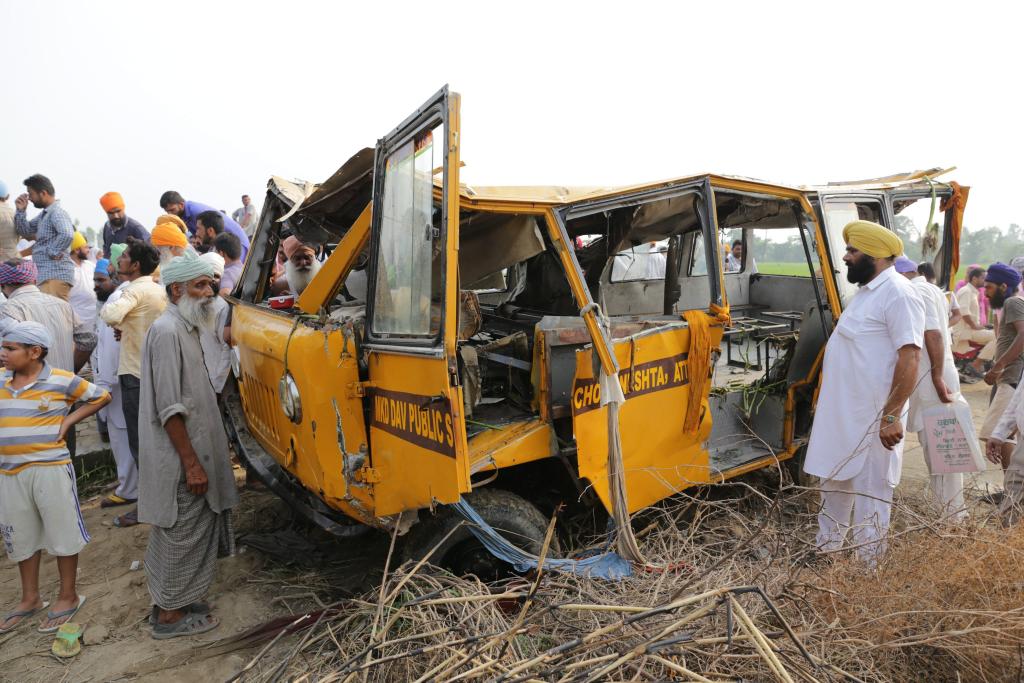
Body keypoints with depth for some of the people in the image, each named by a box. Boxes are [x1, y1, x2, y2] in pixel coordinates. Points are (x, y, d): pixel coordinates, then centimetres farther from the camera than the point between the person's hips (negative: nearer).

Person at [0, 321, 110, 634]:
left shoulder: (61, 381, -10)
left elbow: (101, 397, 0)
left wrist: (68, 421, -8)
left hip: (50, 469, -5)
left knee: (62, 533, 6)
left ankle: (68, 596, 22)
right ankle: (30, 598, 34)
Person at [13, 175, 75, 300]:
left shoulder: (57, 212, -13)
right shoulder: (44, 214, 18)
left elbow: (67, 234, -31)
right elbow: (25, 231, 22)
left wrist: (53, 252, -20)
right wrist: (20, 211, 11)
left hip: (56, 276, -10)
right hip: (45, 275, 10)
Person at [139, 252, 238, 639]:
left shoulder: (186, 329, 12)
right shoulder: (167, 332, -19)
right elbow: (169, 408, -22)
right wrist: (191, 462, -21)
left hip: (192, 450, 10)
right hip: (180, 458, -10)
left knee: (183, 532, 19)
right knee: (182, 533, 3)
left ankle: (169, 601, 33)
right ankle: (170, 615, 18)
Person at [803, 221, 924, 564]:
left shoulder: (898, 294, -15)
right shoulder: (865, 291, 14)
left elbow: (909, 358, -21)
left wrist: (892, 415, -25)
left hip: (872, 419, -10)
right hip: (841, 414, 10)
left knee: (869, 492, 0)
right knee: (834, 485, 19)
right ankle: (825, 554, 33)